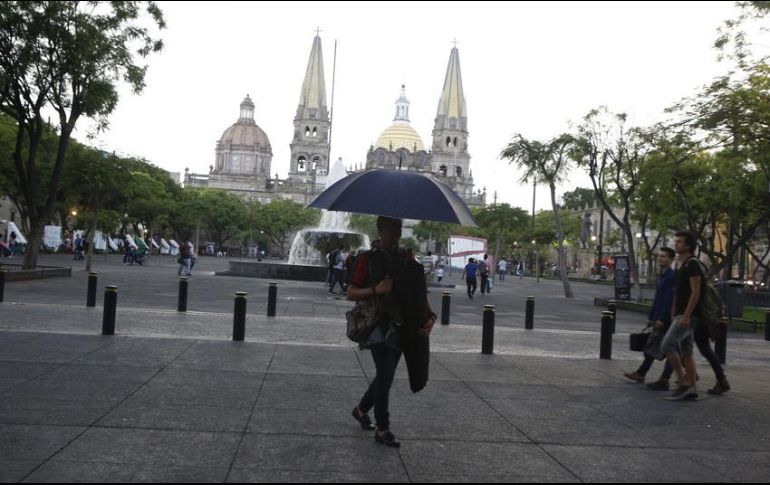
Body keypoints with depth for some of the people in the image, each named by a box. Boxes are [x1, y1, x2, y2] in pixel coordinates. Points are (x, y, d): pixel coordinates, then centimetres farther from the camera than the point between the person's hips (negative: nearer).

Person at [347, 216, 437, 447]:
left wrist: (430, 316, -11)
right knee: (386, 375, -10)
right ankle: (382, 429, 3)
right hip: (378, 324, -5)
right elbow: (351, 293, -5)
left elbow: (419, 292, 6)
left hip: (400, 326, 5)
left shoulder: (407, 259, 7)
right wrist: (375, 290, -23)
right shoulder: (367, 259, -5)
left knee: (386, 375, 14)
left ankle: (362, 409, 37)